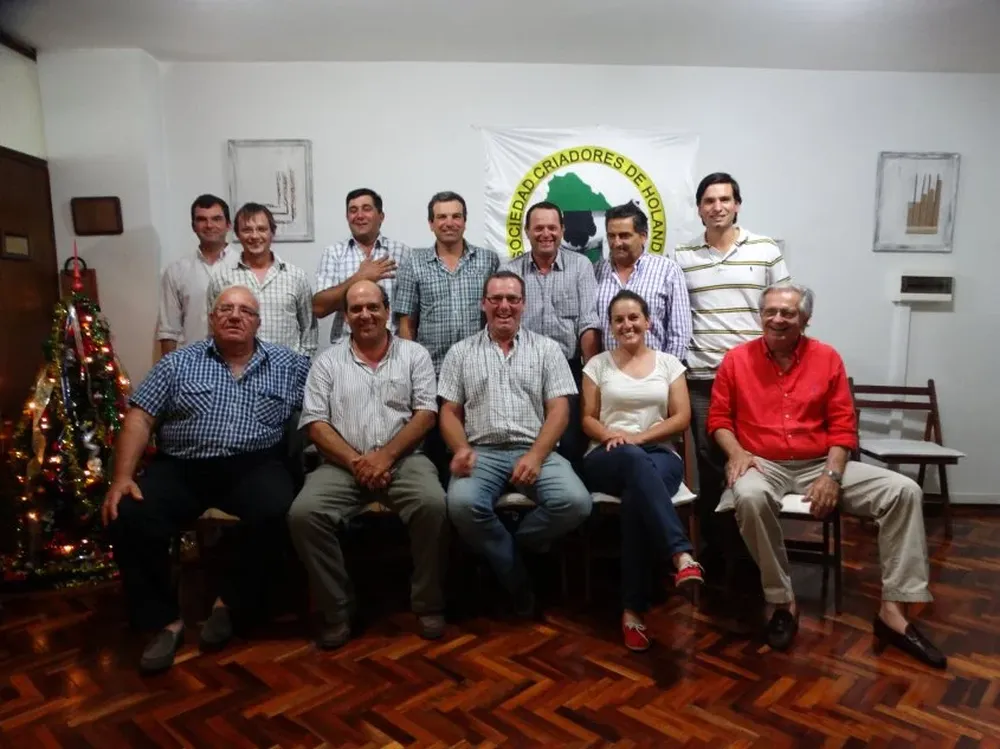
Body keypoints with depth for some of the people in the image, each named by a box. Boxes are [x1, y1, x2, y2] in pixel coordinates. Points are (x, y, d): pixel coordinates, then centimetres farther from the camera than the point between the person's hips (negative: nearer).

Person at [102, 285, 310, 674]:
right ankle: (165, 619, -5)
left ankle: (230, 602, -5)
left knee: (276, 513, -30)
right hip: (181, 467, 1)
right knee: (129, 516, -23)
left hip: (253, 467, -1)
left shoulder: (288, 365, 9)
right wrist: (123, 476, -9)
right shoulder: (178, 362, 9)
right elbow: (140, 419, 3)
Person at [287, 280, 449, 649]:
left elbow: (426, 414, 0)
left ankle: (428, 604, -9)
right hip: (343, 464, 1)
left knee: (433, 504, -31)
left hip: (403, 459, -1)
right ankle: (337, 611, -8)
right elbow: (315, 423, 3)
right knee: (303, 513, -26)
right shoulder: (327, 362, 11)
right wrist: (356, 461, -11)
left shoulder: (414, 354, 9)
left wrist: (385, 456, -13)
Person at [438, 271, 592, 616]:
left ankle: (507, 546, 1)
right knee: (463, 504, -32)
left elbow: (559, 410, 2)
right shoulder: (460, 352, 14)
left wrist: (536, 455, -14)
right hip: (482, 452, 0)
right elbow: (449, 412, 10)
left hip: (535, 451, 0)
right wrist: (462, 449, -12)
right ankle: (517, 580, -6)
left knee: (575, 502, -27)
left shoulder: (546, 349, 11)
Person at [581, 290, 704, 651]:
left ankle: (633, 609, -35)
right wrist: (610, 435, -13)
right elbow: (587, 419, 9)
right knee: (635, 460, -41)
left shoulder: (668, 363, 14)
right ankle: (682, 555, -53)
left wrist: (640, 437, -10)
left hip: (660, 455, 1)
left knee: (636, 497, -37)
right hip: (607, 458, -1)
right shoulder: (597, 364, 14)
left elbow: (682, 418, 5)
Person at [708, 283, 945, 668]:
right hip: (764, 466, -2)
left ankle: (893, 610, -12)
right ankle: (782, 602, -18)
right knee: (749, 497, -38)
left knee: (904, 490, -16)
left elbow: (843, 425, 2)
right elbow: (718, 418, 4)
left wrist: (832, 474, -12)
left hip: (820, 465, 3)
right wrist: (736, 452, -16)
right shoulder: (736, 359, 1)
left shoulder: (827, 358, 4)